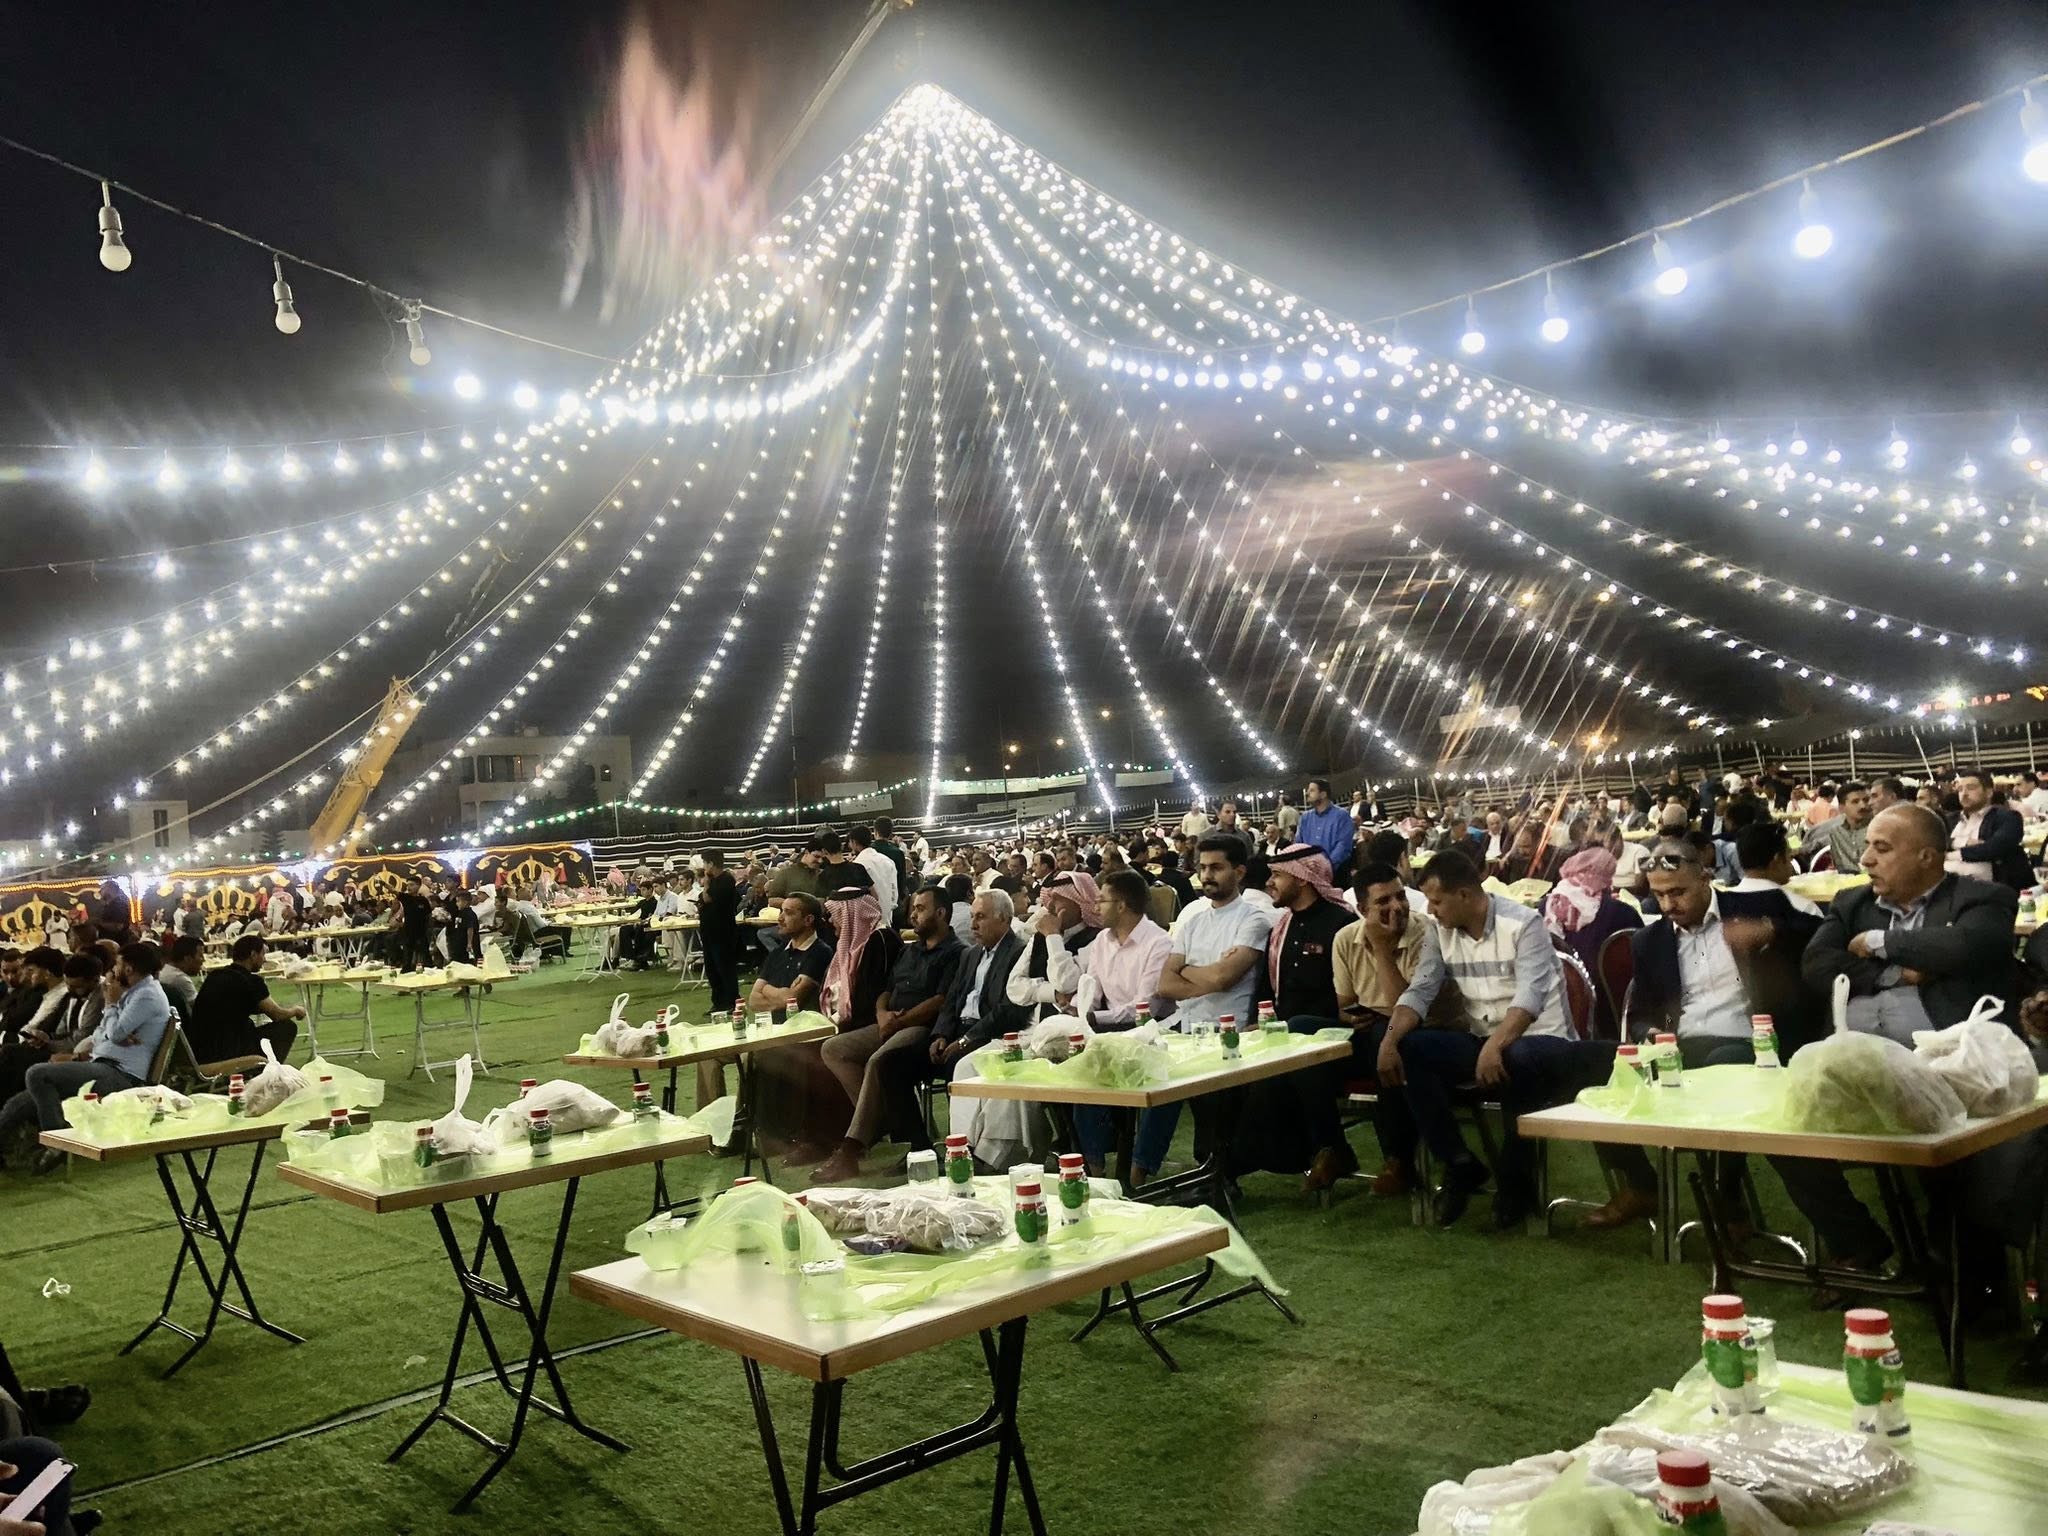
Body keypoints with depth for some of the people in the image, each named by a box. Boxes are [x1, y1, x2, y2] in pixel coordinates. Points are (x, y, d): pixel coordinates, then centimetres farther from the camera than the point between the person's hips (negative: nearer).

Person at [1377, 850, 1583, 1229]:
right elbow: (1419, 992, -2)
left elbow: (1531, 995, -27)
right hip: (1484, 1040, 6)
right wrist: (1390, 1040, -21)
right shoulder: (1439, 931, 2)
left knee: (1516, 1060, -40)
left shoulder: (1523, 923, -15)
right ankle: (1460, 1164, -7)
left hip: (1542, 1041, -6)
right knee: (1411, 1051, -18)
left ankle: (1514, 1180, -16)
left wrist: (1496, 1045, -43)